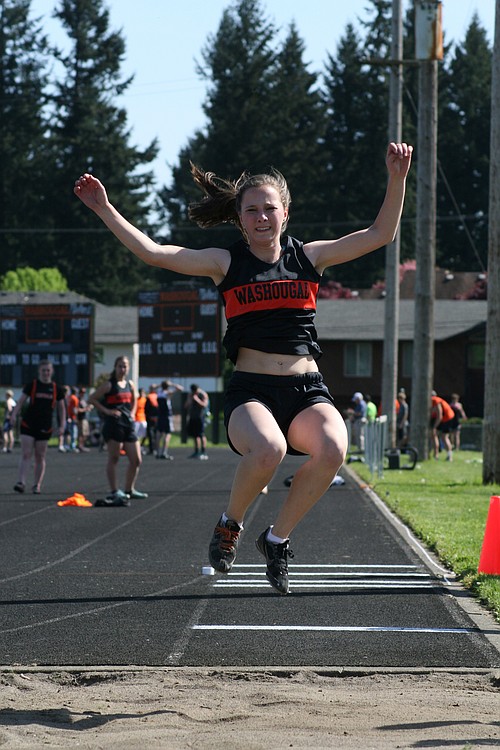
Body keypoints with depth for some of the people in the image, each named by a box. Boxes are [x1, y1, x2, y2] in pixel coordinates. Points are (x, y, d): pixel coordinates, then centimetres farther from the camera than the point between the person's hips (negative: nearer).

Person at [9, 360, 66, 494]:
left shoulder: (57, 389, 5)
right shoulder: (31, 385, 0)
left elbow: (61, 408, 13)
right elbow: (21, 402, 0)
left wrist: (62, 425, 3)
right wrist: (14, 414, -16)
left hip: (45, 427, 2)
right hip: (28, 426, -2)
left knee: (40, 457, 6)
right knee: (26, 454, -10)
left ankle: (37, 485, 13)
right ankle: (21, 482, -16)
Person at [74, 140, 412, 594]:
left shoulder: (309, 256, 13)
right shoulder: (227, 263, 8)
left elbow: (381, 235, 13)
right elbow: (152, 253, 1)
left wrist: (397, 180, 3)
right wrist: (104, 209, -5)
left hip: (307, 390, 2)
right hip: (250, 391, -2)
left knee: (333, 448, -32)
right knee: (267, 450, -36)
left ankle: (278, 538, -7)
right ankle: (230, 524, -2)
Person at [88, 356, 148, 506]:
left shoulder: (130, 385, 14)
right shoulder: (109, 385, -5)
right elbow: (91, 399, -7)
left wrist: (132, 413, 14)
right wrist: (106, 410, -14)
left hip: (128, 425, 7)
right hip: (113, 424, -7)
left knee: (136, 460, 5)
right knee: (113, 458, -5)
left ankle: (129, 490, 17)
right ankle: (114, 492, -4)